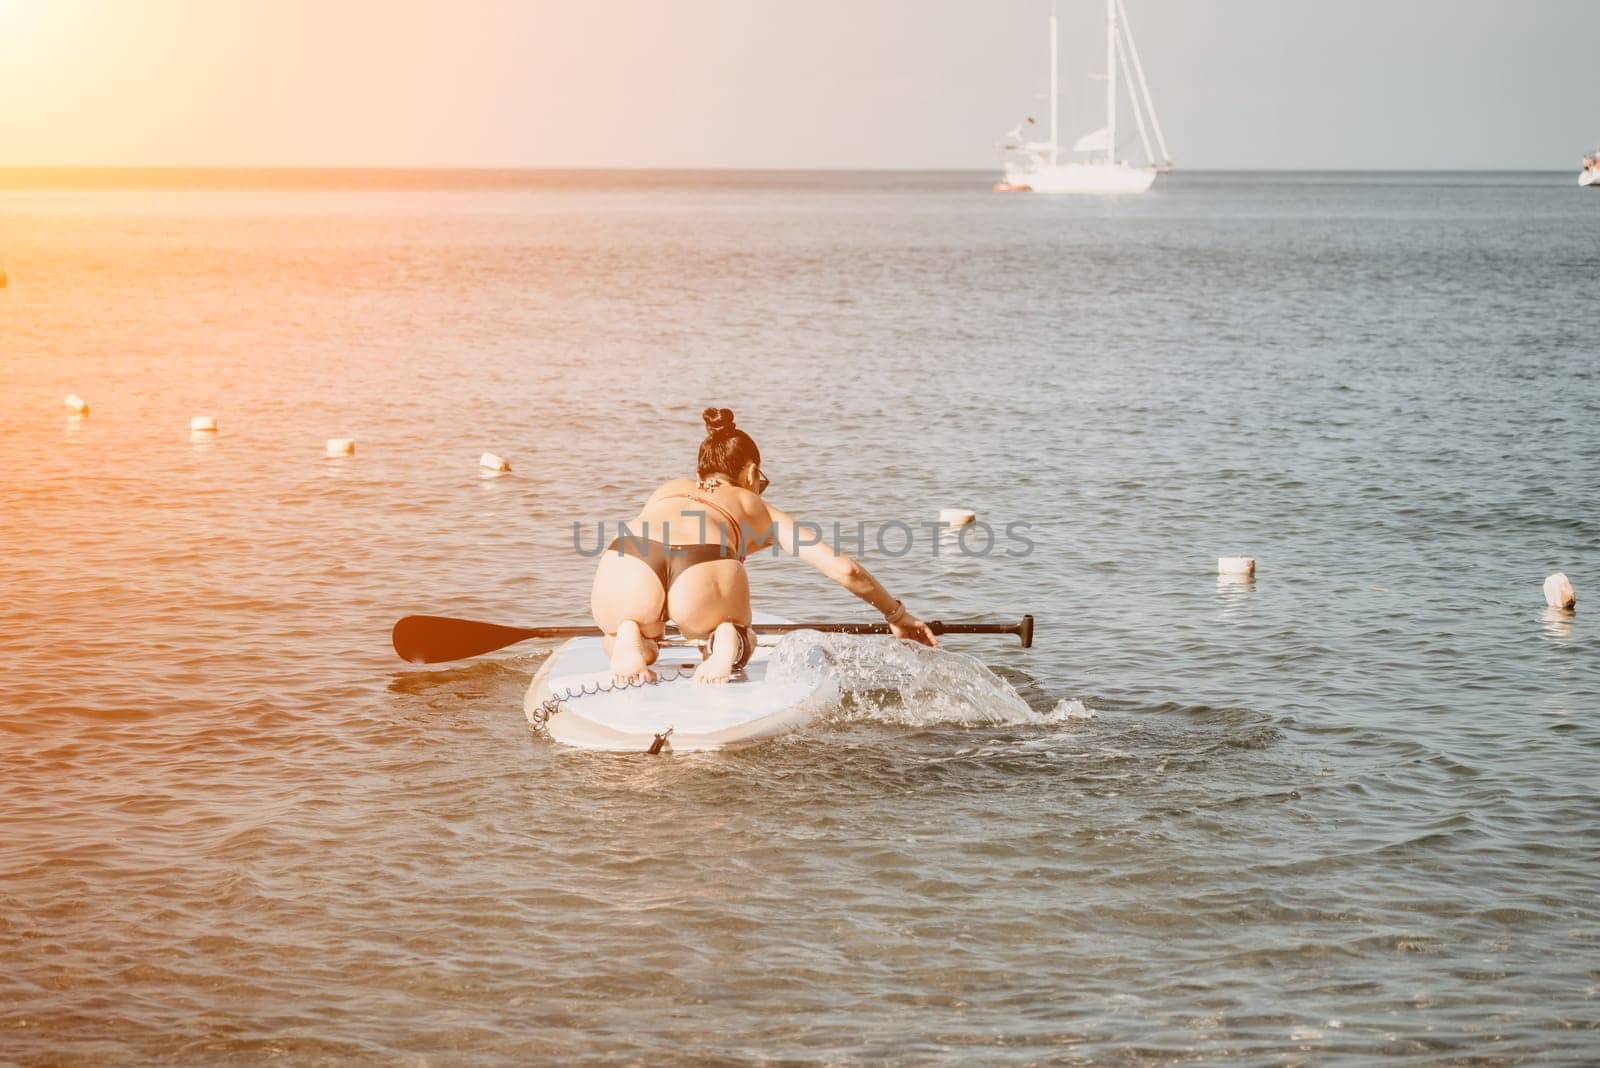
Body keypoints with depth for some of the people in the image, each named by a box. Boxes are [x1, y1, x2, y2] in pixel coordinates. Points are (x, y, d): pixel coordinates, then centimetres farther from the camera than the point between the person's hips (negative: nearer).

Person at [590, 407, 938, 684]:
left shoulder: (667, 490, 43)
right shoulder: (757, 508, 36)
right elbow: (846, 570, 34)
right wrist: (898, 616, 49)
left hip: (623, 572, 2)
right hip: (705, 573, -1)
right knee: (742, 643, 33)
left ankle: (628, 642, 0)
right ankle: (726, 642, -3)